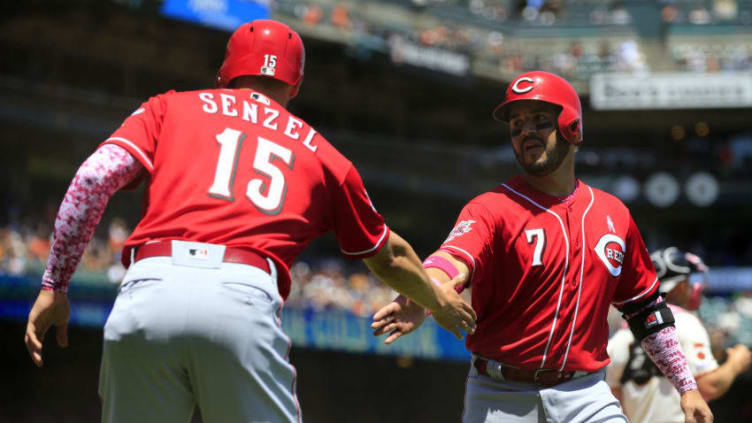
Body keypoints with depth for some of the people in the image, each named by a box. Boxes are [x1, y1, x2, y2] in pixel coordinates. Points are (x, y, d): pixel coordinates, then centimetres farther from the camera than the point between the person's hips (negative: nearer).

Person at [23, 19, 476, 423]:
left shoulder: (171, 106, 25)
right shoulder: (319, 152, 28)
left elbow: (95, 177, 8)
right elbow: (389, 255, 41)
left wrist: (54, 285, 10)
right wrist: (439, 300, 61)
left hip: (148, 291, 1)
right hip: (244, 302, -1)